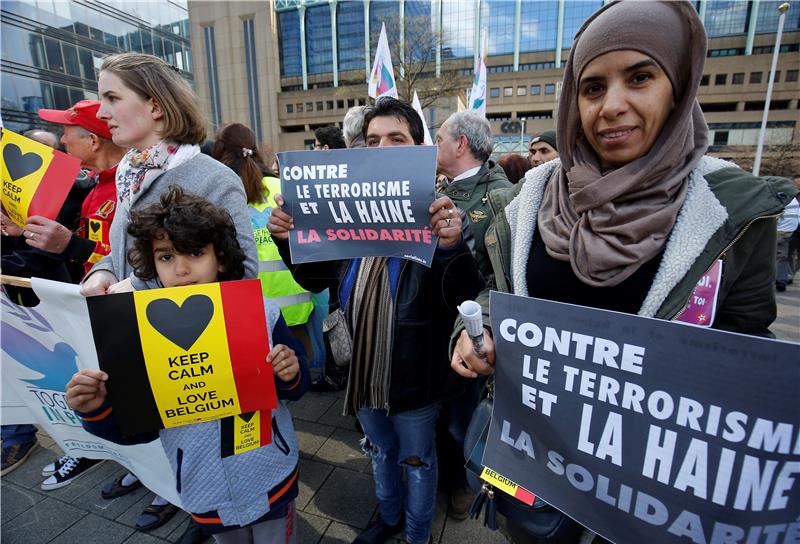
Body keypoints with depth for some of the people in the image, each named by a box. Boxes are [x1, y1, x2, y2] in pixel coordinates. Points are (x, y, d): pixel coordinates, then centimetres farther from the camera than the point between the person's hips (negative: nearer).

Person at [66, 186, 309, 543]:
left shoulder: (260, 313, -15)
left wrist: (289, 376, -24)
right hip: (207, 496, 2)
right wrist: (99, 411, -19)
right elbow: (140, 427, -1)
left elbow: (295, 388, -3)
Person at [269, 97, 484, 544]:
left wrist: (453, 248, -39)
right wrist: (289, 239, -13)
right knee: (380, 452, 29)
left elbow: (467, 300, -20)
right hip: (362, 370, 5)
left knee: (417, 461, 22)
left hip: (414, 377, -4)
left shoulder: (438, 212, -16)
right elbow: (316, 278, 5)